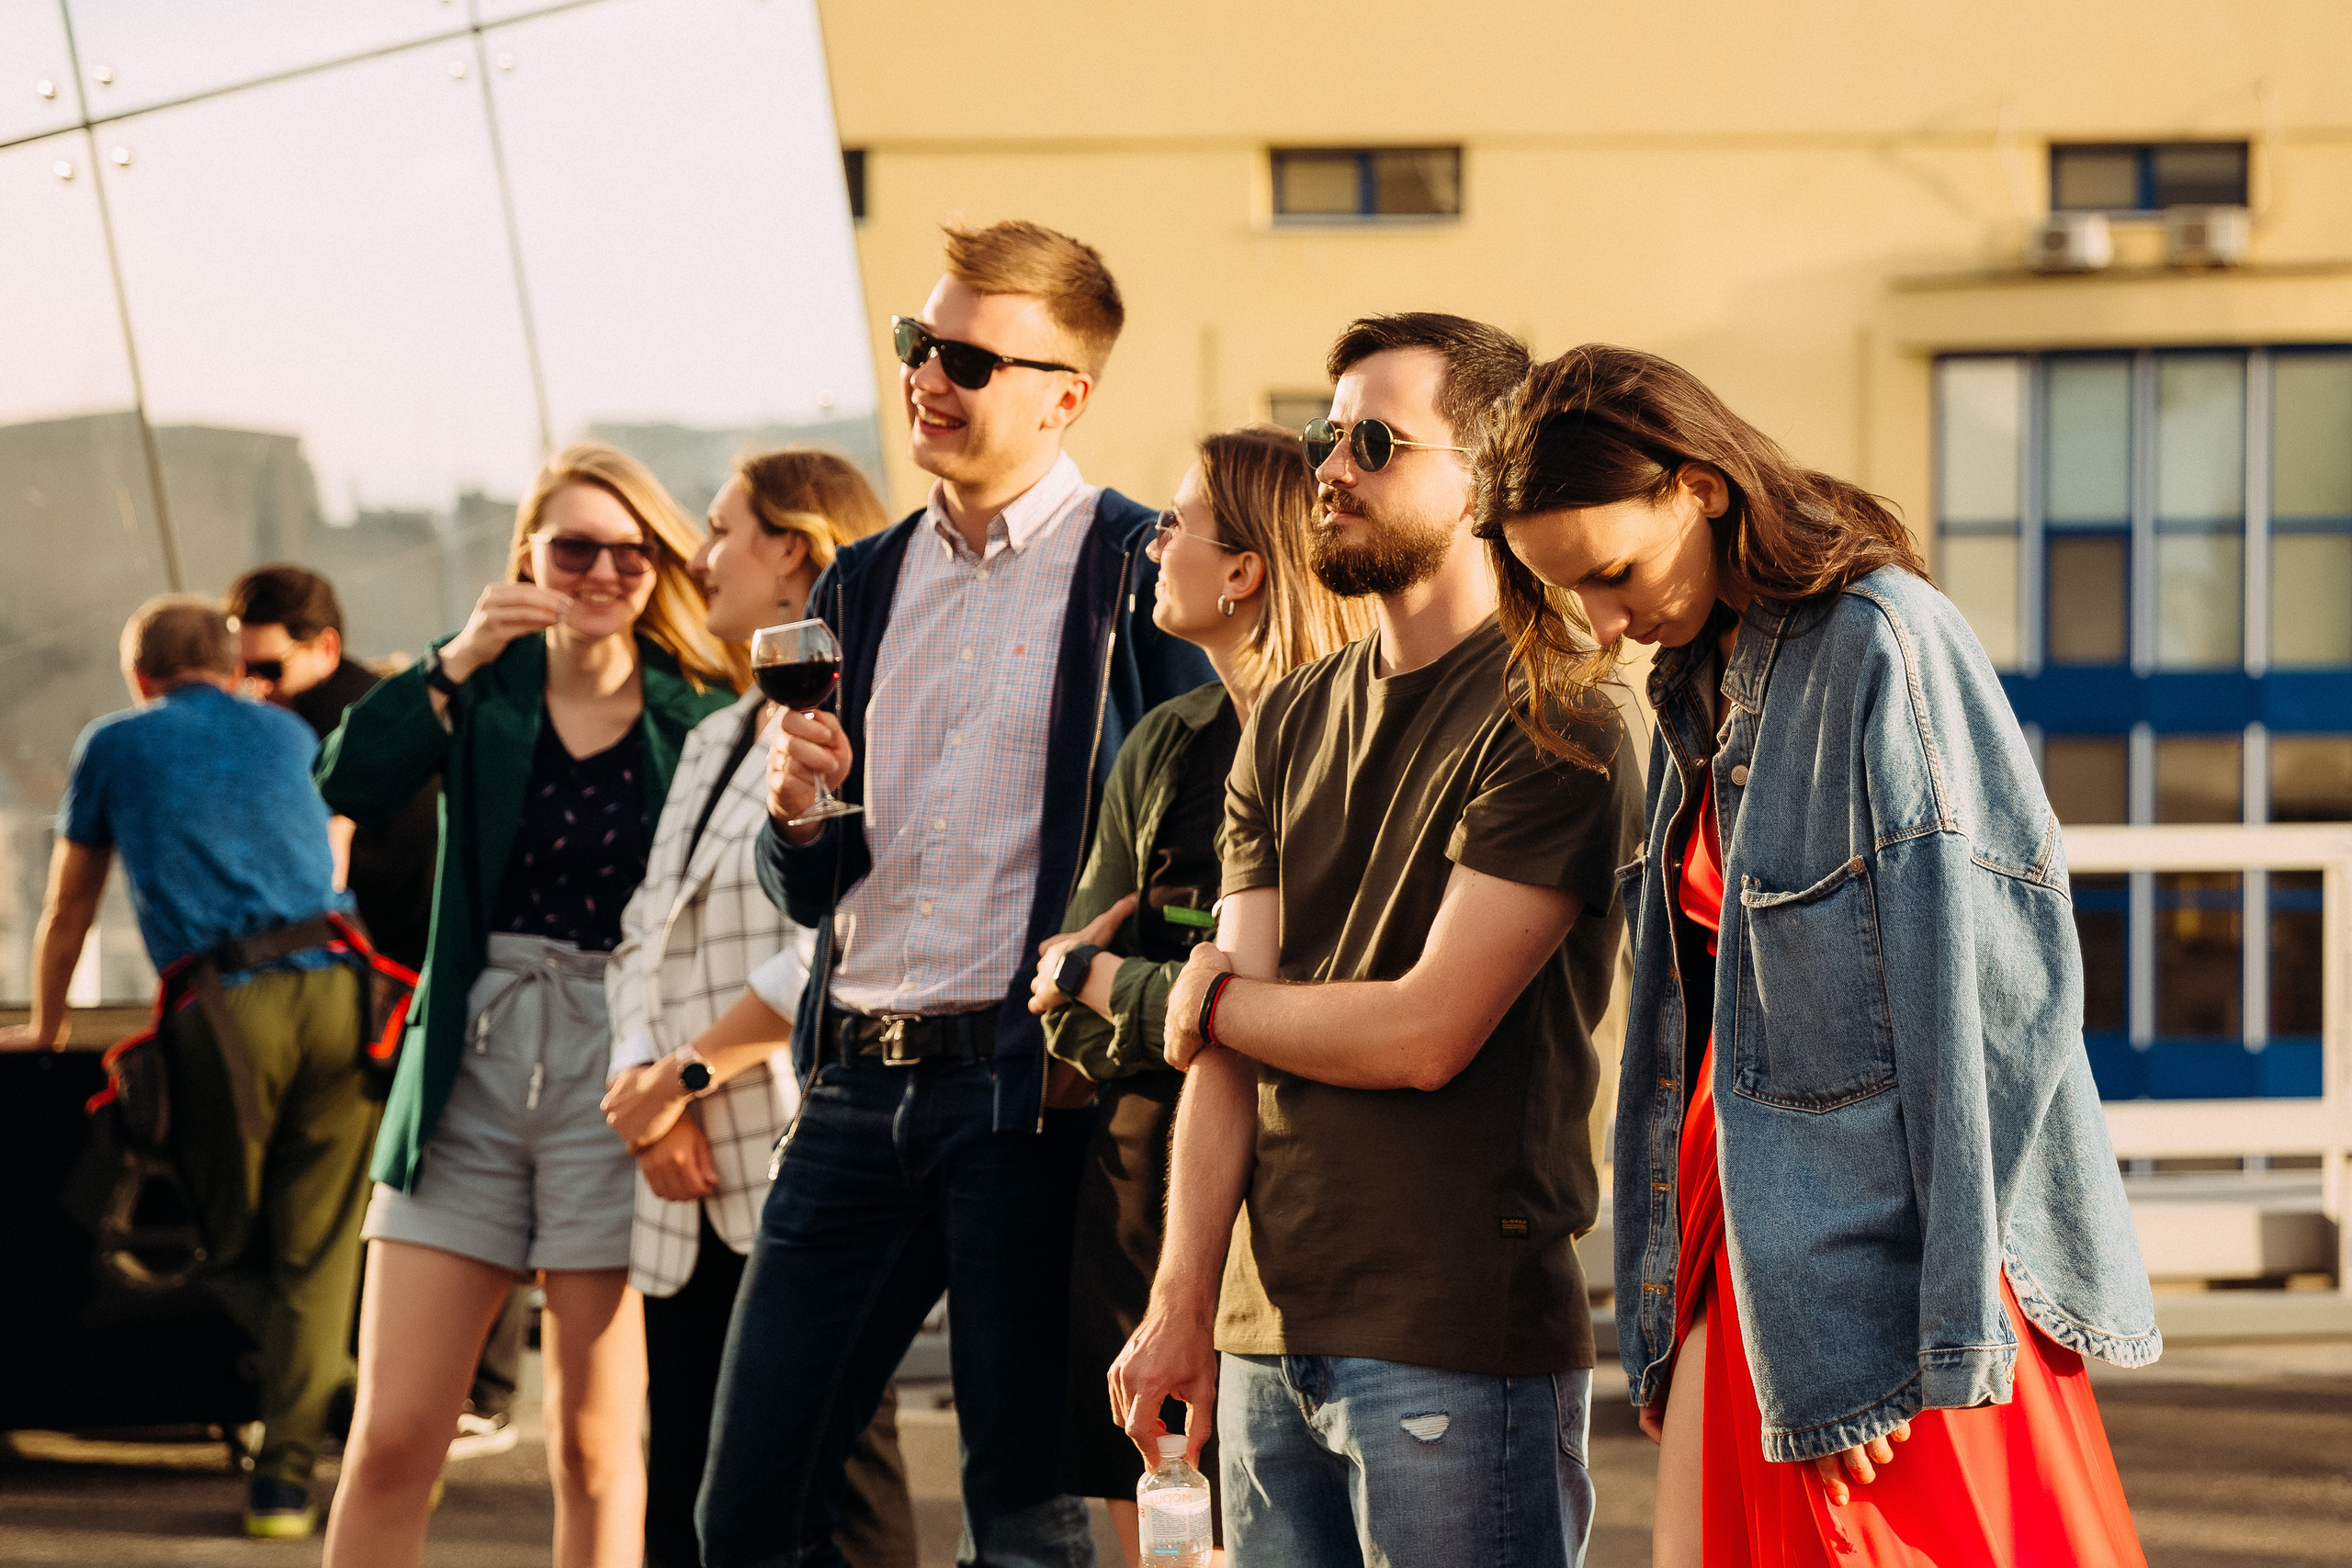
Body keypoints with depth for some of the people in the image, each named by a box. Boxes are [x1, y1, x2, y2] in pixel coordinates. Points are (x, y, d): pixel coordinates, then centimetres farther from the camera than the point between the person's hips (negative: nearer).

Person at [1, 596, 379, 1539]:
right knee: (315, 1251, 7)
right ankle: (285, 1470, -1)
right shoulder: (291, 737, 24)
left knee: (232, 1254, 12)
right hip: (335, 989, 3)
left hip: (222, 1011, -3)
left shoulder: (114, 746, 16)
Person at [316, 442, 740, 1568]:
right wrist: (457, 662, -17)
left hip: (614, 1067, -2)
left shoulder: (701, 716, 2)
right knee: (388, 1440, -2)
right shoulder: (486, 691, 8)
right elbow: (350, 785, -7)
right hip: (471, 1063, 2)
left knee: (593, 1451, 2)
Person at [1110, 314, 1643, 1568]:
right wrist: (1182, 1303, 0)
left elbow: (1426, 1032, -15)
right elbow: (1226, 1050, 9)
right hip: (1270, 1331, 7)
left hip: (1456, 1339, -7)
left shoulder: (1549, 722, -9)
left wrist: (1211, 999, 2)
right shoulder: (1288, 722, 15)